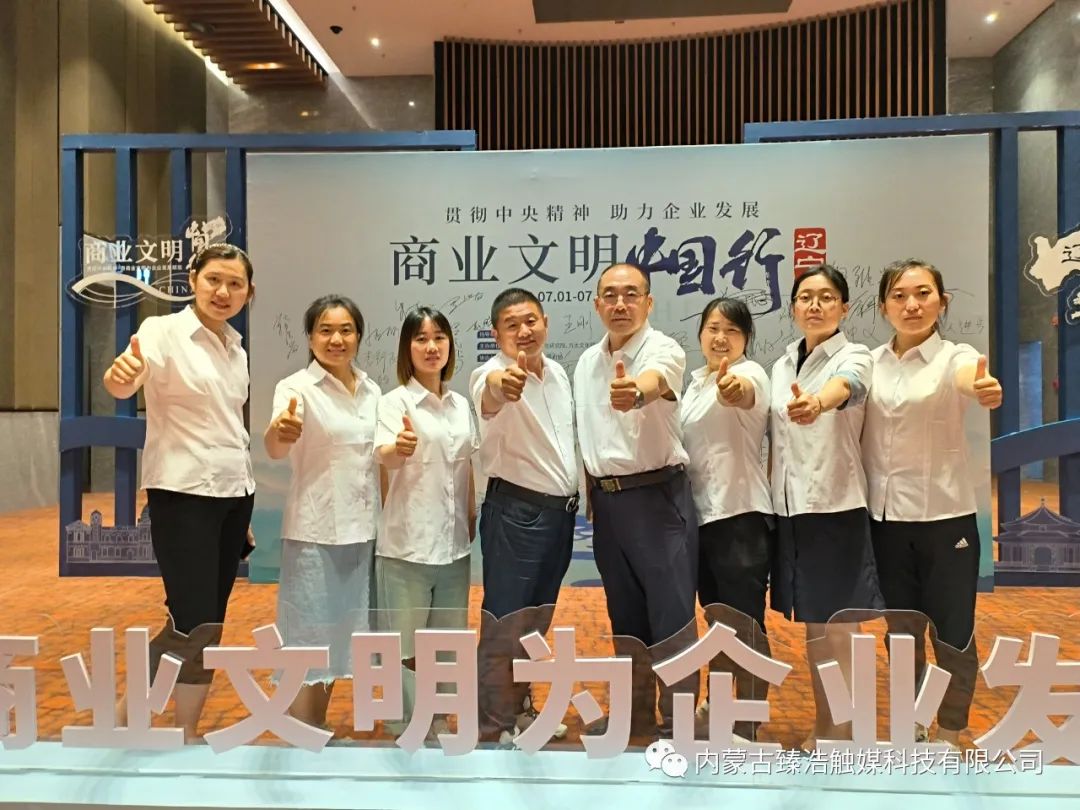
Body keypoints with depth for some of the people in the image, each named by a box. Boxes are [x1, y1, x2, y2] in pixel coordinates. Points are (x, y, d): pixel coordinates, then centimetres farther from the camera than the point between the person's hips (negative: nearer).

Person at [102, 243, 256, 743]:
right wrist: (121, 374, -52)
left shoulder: (236, 350, 12)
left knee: (209, 625, 10)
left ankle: (187, 733, 22)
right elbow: (122, 385, -27)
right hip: (182, 496, -6)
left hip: (232, 495, 7)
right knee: (192, 625, -9)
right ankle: (122, 724, 12)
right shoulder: (164, 331, -7)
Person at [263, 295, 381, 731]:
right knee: (310, 639, 2)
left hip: (362, 532, 6)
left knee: (338, 636, 17)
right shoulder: (296, 387, -11)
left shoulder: (372, 390, 7)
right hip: (314, 533, -6)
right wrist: (279, 431, -52)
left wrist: (385, 523, 11)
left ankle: (318, 729, 35)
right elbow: (275, 450, -29)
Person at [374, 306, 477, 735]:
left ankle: (437, 725, 33)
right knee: (406, 647, 3)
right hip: (408, 543, -5)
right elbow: (383, 456, -27)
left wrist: (472, 519, 12)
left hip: (453, 543, 6)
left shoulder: (461, 405, 9)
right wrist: (399, 447, -49)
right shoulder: (395, 401, -8)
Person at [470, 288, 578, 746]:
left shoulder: (558, 373, 7)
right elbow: (487, 397, -43)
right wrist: (499, 383, -66)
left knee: (536, 619, 19)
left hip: (561, 510, 7)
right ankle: (495, 724, 18)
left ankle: (520, 708, 35)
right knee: (505, 621, 2)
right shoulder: (494, 374, -17)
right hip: (516, 511, -7)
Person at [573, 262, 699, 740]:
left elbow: (655, 380, -36)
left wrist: (635, 392, -59)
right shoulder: (586, 363, 10)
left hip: (657, 495, -6)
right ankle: (637, 719, 31)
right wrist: (592, 499, 12)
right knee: (625, 618, 16)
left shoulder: (664, 350, -11)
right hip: (606, 501, 6)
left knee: (672, 616, 0)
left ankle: (678, 723, 15)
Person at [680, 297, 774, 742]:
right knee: (716, 621, 19)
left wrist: (734, 389, -60)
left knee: (746, 626, -2)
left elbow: (744, 394, -39)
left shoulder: (750, 373, -12)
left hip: (742, 516, -7)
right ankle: (719, 706, 35)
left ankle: (748, 729, 12)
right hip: (701, 515, 8)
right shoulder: (695, 382, 13)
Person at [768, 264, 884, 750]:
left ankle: (843, 738, 16)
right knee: (812, 628, 14)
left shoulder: (854, 357, -7)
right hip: (789, 507, 6)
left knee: (839, 632, 1)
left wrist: (816, 404, -55)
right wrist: (768, 501, 8)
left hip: (836, 507, -6)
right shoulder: (782, 366, 11)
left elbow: (843, 387, -32)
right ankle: (823, 732, 28)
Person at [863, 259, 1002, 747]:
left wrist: (988, 392, -55)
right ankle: (910, 731, 33)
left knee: (952, 634, 7)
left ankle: (949, 738, 28)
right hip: (887, 516, 3)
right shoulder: (872, 363, 4)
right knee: (901, 632, 15)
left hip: (945, 516, -3)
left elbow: (973, 383, -32)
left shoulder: (956, 358, -8)